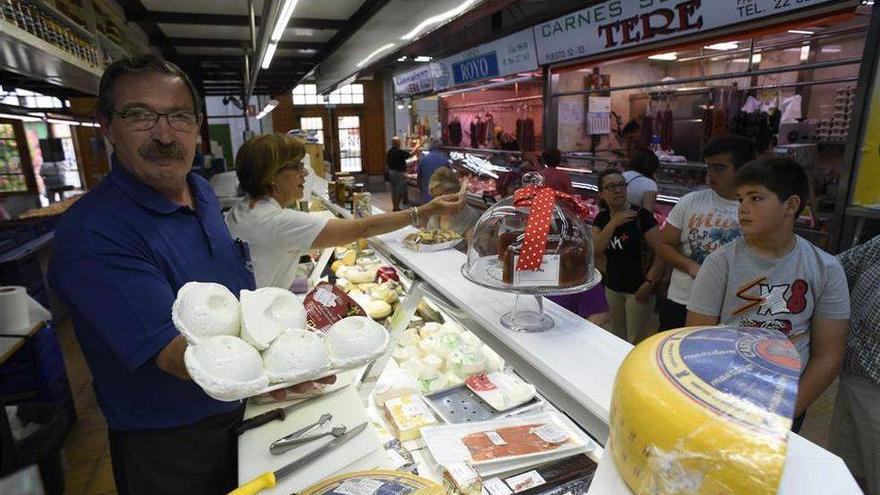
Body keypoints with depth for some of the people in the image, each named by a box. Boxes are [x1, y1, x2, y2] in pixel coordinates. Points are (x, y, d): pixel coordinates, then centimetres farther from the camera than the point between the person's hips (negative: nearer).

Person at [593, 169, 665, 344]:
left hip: (638, 289, -5)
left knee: (636, 341, 4)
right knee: (616, 335, 20)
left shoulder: (641, 215, -15)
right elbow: (595, 251, -11)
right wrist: (613, 223, -18)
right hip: (613, 286, 5)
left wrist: (649, 283, -21)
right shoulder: (601, 218, 1)